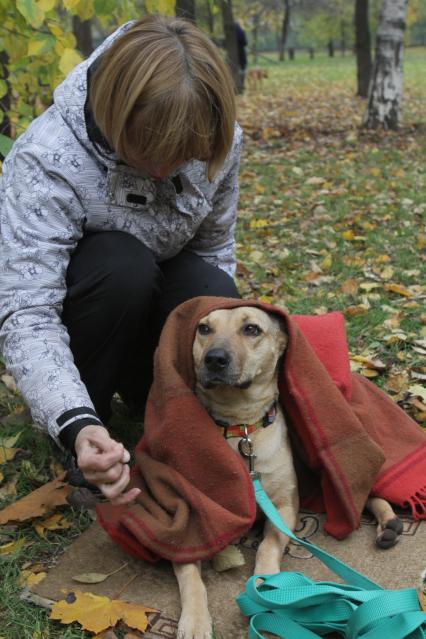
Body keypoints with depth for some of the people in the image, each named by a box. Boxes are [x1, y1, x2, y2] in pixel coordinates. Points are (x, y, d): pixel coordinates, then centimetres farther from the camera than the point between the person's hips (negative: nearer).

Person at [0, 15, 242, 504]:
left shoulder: (215, 141, -17)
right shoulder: (46, 160, -32)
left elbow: (215, 250, -5)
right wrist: (76, 426, -52)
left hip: (156, 298, 3)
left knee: (214, 295, -30)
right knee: (123, 263, -36)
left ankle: (144, 385, 2)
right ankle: (91, 435, -14)